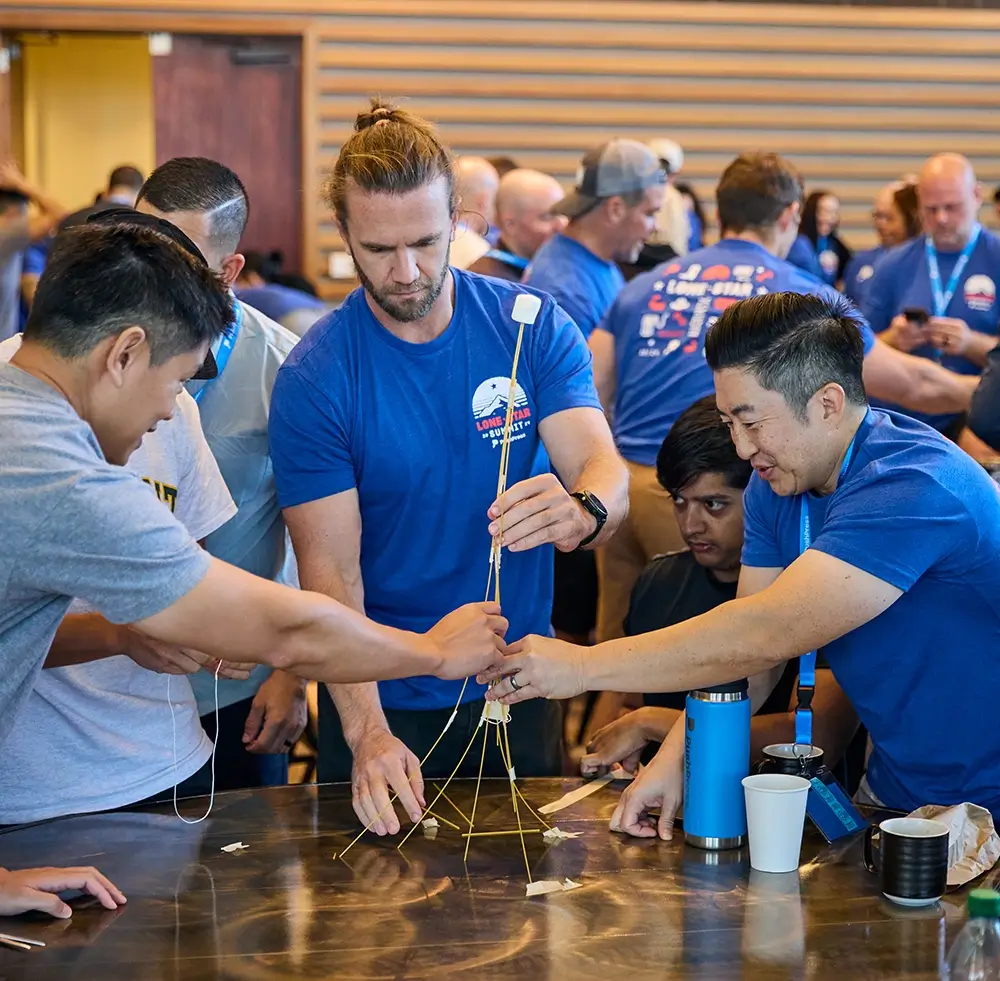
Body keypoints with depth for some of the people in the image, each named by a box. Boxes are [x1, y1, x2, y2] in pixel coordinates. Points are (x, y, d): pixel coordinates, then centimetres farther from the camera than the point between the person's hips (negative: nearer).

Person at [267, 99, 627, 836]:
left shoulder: (533, 327, -7)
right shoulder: (315, 377, -14)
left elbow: (607, 470, -16)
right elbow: (331, 573, -18)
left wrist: (582, 511, -42)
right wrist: (366, 732, -32)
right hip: (385, 705, -2)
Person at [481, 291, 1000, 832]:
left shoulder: (912, 487, -26)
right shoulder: (775, 486, 3)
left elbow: (768, 634, -32)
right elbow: (741, 651, 3)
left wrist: (583, 665, -28)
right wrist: (673, 760, -13)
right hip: (891, 792, 7)